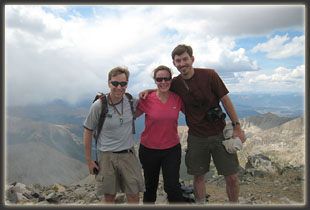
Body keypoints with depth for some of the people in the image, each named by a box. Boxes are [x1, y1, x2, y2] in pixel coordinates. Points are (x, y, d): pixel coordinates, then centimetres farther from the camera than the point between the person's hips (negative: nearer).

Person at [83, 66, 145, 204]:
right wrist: (89, 160, -1)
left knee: (134, 196, 6)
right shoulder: (98, 106, -11)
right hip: (107, 156, -2)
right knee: (109, 196, 10)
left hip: (128, 154, 2)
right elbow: (88, 132, -2)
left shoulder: (131, 101, -3)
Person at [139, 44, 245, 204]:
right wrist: (148, 91, -3)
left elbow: (225, 100, -4)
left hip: (219, 133, -1)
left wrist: (237, 127, -4)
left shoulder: (209, 75, -11)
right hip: (196, 137, 2)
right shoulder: (175, 83, -3)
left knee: (232, 178, 4)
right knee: (198, 176, 11)